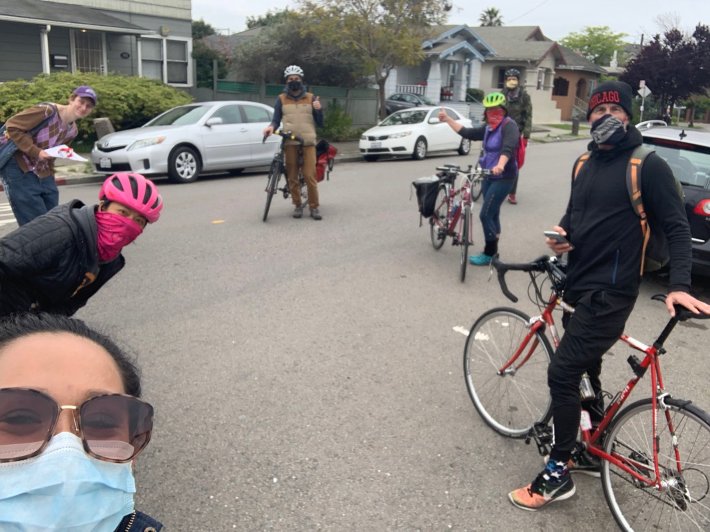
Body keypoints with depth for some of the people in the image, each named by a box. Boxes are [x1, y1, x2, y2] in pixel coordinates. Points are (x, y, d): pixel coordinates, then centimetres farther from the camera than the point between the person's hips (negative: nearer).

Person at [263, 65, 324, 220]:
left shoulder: (310, 98, 10)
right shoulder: (281, 99, 10)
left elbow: (319, 123, 9)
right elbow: (276, 120, 8)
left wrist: (318, 110, -9)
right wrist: (271, 127, -14)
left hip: (308, 143, -1)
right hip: (290, 143, 1)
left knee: (310, 176, -8)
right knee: (292, 177, 2)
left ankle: (314, 207, 1)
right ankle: (297, 205, 14)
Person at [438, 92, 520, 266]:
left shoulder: (509, 126, -16)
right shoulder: (488, 128, 10)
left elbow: (508, 148, -32)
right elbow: (467, 133, 13)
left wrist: (500, 165, -50)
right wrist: (447, 119, 10)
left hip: (503, 178, -9)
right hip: (488, 176, 9)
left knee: (485, 215, -9)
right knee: (492, 214, 15)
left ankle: (490, 253, 4)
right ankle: (493, 252, 25)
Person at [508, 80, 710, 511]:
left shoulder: (648, 165, -10)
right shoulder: (586, 164, 12)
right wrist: (562, 234, -1)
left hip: (610, 292, -8)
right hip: (579, 285, 8)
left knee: (562, 374, -10)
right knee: (585, 371, 17)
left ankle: (558, 473, 5)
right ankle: (589, 453, 35)